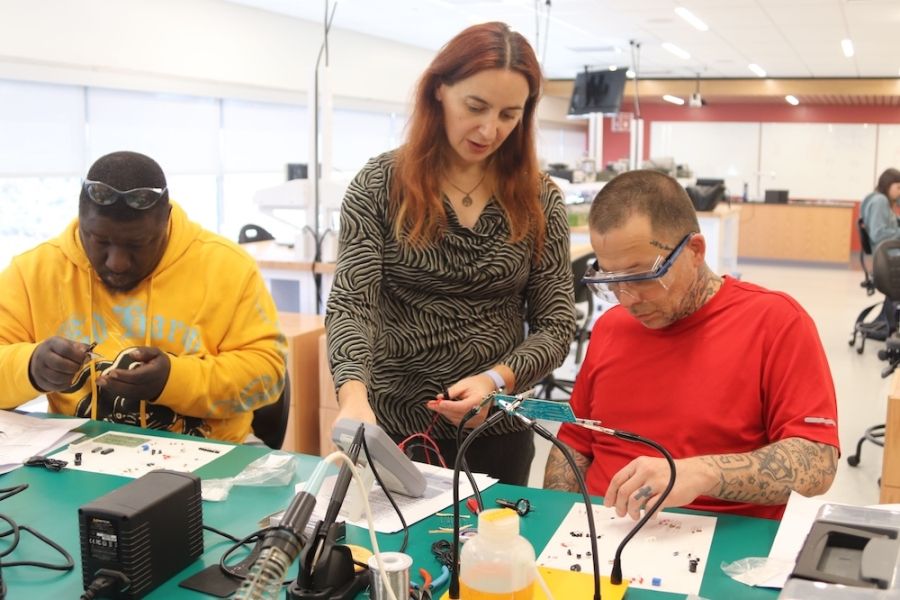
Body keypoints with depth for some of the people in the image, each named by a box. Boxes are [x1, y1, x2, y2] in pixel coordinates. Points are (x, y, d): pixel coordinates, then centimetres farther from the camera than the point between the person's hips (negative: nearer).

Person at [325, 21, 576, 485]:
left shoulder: (538, 200, -2)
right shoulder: (379, 185, -7)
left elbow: (556, 322, -2)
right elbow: (350, 303, -15)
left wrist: (496, 380, -20)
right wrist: (354, 394, -33)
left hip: (498, 432, 2)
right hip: (393, 428, -1)